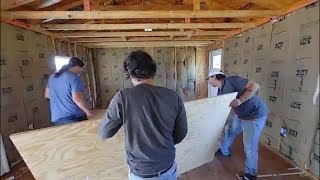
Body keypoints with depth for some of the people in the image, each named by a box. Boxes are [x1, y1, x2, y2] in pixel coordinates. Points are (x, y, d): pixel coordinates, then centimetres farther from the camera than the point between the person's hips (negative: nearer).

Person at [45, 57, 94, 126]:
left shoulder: (52, 77, 10)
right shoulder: (74, 77, -14)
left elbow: (47, 95, 19)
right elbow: (77, 98, -23)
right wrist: (88, 111, -12)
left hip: (57, 118, 7)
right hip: (74, 117, -7)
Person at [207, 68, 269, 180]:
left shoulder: (231, 81, -25)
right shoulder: (220, 91, 3)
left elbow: (255, 86, -29)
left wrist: (240, 100, -37)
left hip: (255, 115, -9)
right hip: (240, 116, 9)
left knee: (249, 147, -1)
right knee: (230, 131, 22)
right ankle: (224, 151, 48)